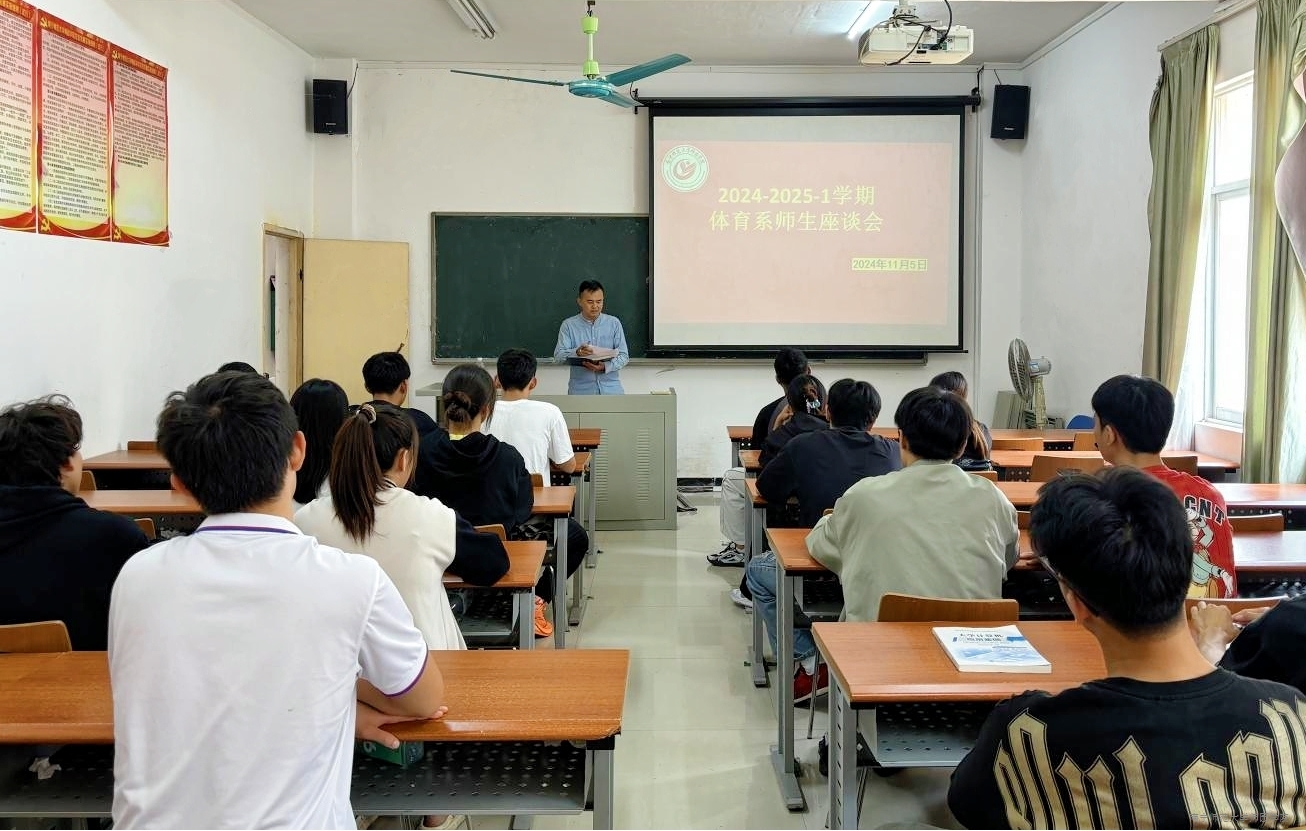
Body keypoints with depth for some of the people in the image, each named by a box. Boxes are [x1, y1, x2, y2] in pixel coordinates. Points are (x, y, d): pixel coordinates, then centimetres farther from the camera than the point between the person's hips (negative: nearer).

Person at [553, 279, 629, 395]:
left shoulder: (614, 323, 9)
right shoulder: (569, 325, 6)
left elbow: (624, 356, 5)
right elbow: (558, 355, -2)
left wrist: (605, 367, -15)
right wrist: (577, 352, -23)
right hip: (581, 390, -1)